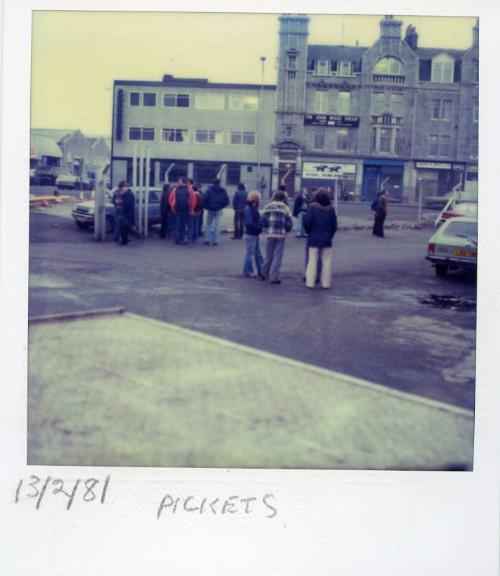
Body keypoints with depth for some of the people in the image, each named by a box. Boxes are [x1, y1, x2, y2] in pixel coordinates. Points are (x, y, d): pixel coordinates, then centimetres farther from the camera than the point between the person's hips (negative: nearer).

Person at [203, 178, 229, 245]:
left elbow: (205, 198, -12)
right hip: (219, 210, 1)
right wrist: (221, 206, 11)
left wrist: (206, 206, 2)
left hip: (210, 209, -1)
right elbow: (227, 200, 0)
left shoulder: (210, 189, -4)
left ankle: (207, 239, 4)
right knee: (217, 225, 5)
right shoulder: (223, 190, 3)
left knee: (208, 224, 9)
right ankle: (215, 240, 2)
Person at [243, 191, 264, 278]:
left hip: (255, 234, 10)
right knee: (250, 253, -1)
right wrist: (259, 227, -22)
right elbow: (249, 223, -24)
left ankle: (261, 271, 19)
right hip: (250, 234, -10)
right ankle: (248, 271, 9)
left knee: (258, 253, 13)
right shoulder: (248, 209, -17)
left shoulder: (254, 208, 13)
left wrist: (261, 226, -1)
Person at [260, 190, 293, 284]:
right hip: (281, 235, -3)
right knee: (277, 257, 1)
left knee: (269, 255, 17)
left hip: (269, 234, 3)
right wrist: (286, 230, 14)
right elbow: (289, 223, -3)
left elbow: (263, 220, 0)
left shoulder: (268, 207, 2)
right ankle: (274, 277, 0)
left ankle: (264, 273, 26)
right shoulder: (285, 208, -4)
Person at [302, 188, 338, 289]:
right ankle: (326, 282, 8)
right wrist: (330, 235, 13)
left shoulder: (312, 207, -9)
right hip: (326, 239, 2)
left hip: (314, 239, -2)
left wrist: (309, 232, 3)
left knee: (312, 260, 3)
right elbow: (334, 225, 2)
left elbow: (307, 222, -13)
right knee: (326, 261, 8)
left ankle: (310, 282, 2)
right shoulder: (331, 209, 2)